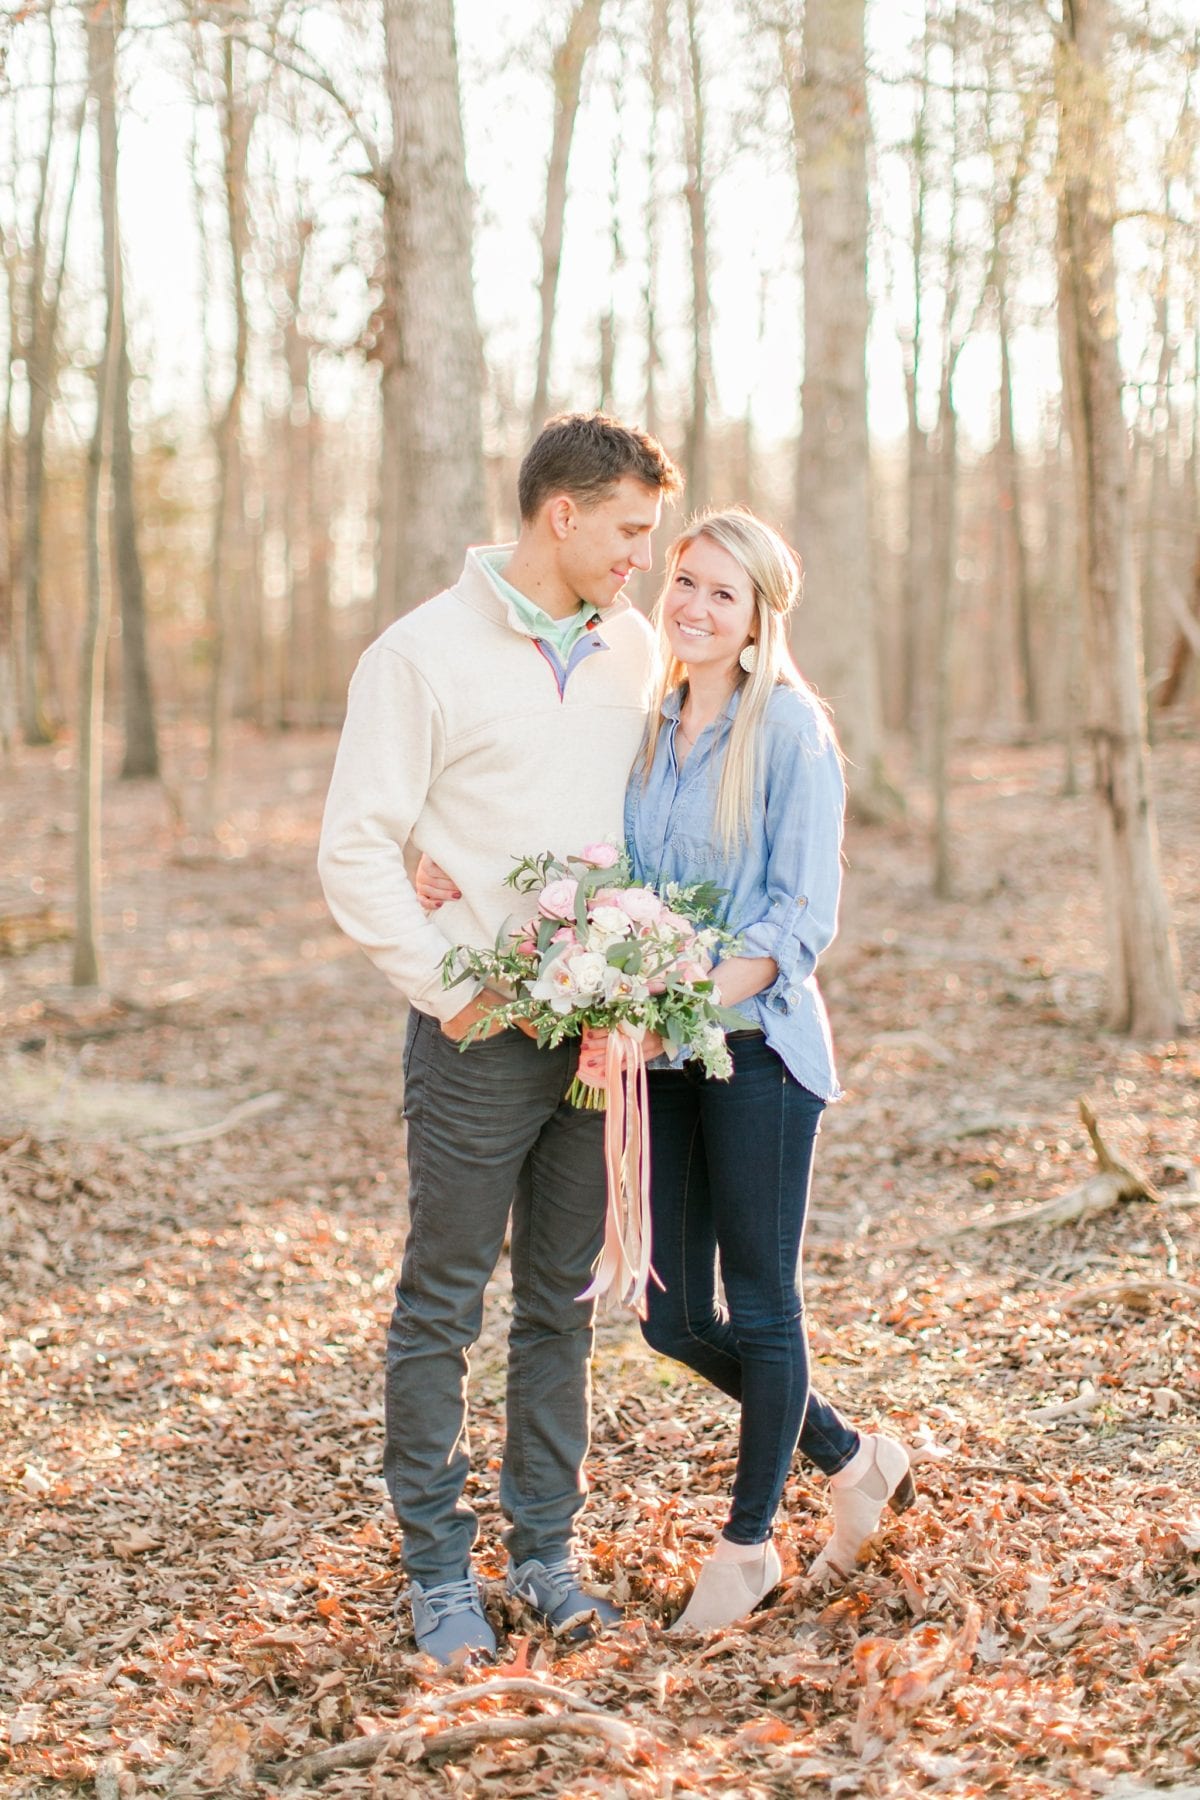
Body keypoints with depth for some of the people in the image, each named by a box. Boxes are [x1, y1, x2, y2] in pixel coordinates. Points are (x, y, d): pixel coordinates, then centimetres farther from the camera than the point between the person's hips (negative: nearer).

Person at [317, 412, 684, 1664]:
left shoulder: (635, 653, 9)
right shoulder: (424, 653, -6)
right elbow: (356, 849, -7)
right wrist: (446, 987, -13)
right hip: (479, 1042, -5)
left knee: (562, 1303, 12)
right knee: (442, 1310, 2)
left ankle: (547, 1550, 23)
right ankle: (438, 1571, 13)